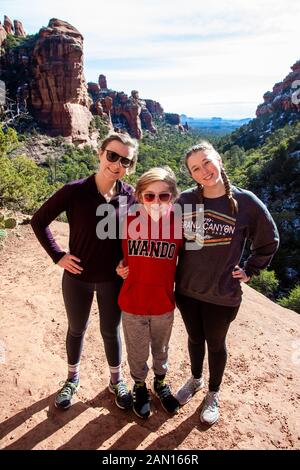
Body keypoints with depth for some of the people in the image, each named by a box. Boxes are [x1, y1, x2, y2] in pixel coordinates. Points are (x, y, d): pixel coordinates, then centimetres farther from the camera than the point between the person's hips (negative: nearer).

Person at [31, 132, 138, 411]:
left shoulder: (131, 196, -10)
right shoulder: (74, 191, -17)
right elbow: (39, 221, -6)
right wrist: (57, 256, -11)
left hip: (113, 279, 1)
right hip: (77, 278, 0)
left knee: (110, 332, 18)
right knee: (76, 329, 21)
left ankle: (116, 381, 43)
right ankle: (72, 378, 47)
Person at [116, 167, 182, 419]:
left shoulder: (178, 224, -14)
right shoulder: (128, 222, -14)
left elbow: (181, 260, 0)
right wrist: (120, 267, -12)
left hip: (164, 305, 1)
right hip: (132, 305, 0)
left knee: (161, 349, 25)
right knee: (137, 352, 20)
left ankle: (160, 382, 53)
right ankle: (140, 386, 49)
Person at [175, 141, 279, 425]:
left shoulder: (245, 202, -13)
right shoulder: (186, 200, -7)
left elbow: (269, 241, 0)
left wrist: (248, 271, -1)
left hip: (222, 294, -2)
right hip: (186, 289, 2)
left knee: (216, 344, 19)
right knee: (194, 339, 23)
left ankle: (213, 393, 45)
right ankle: (195, 379, 51)